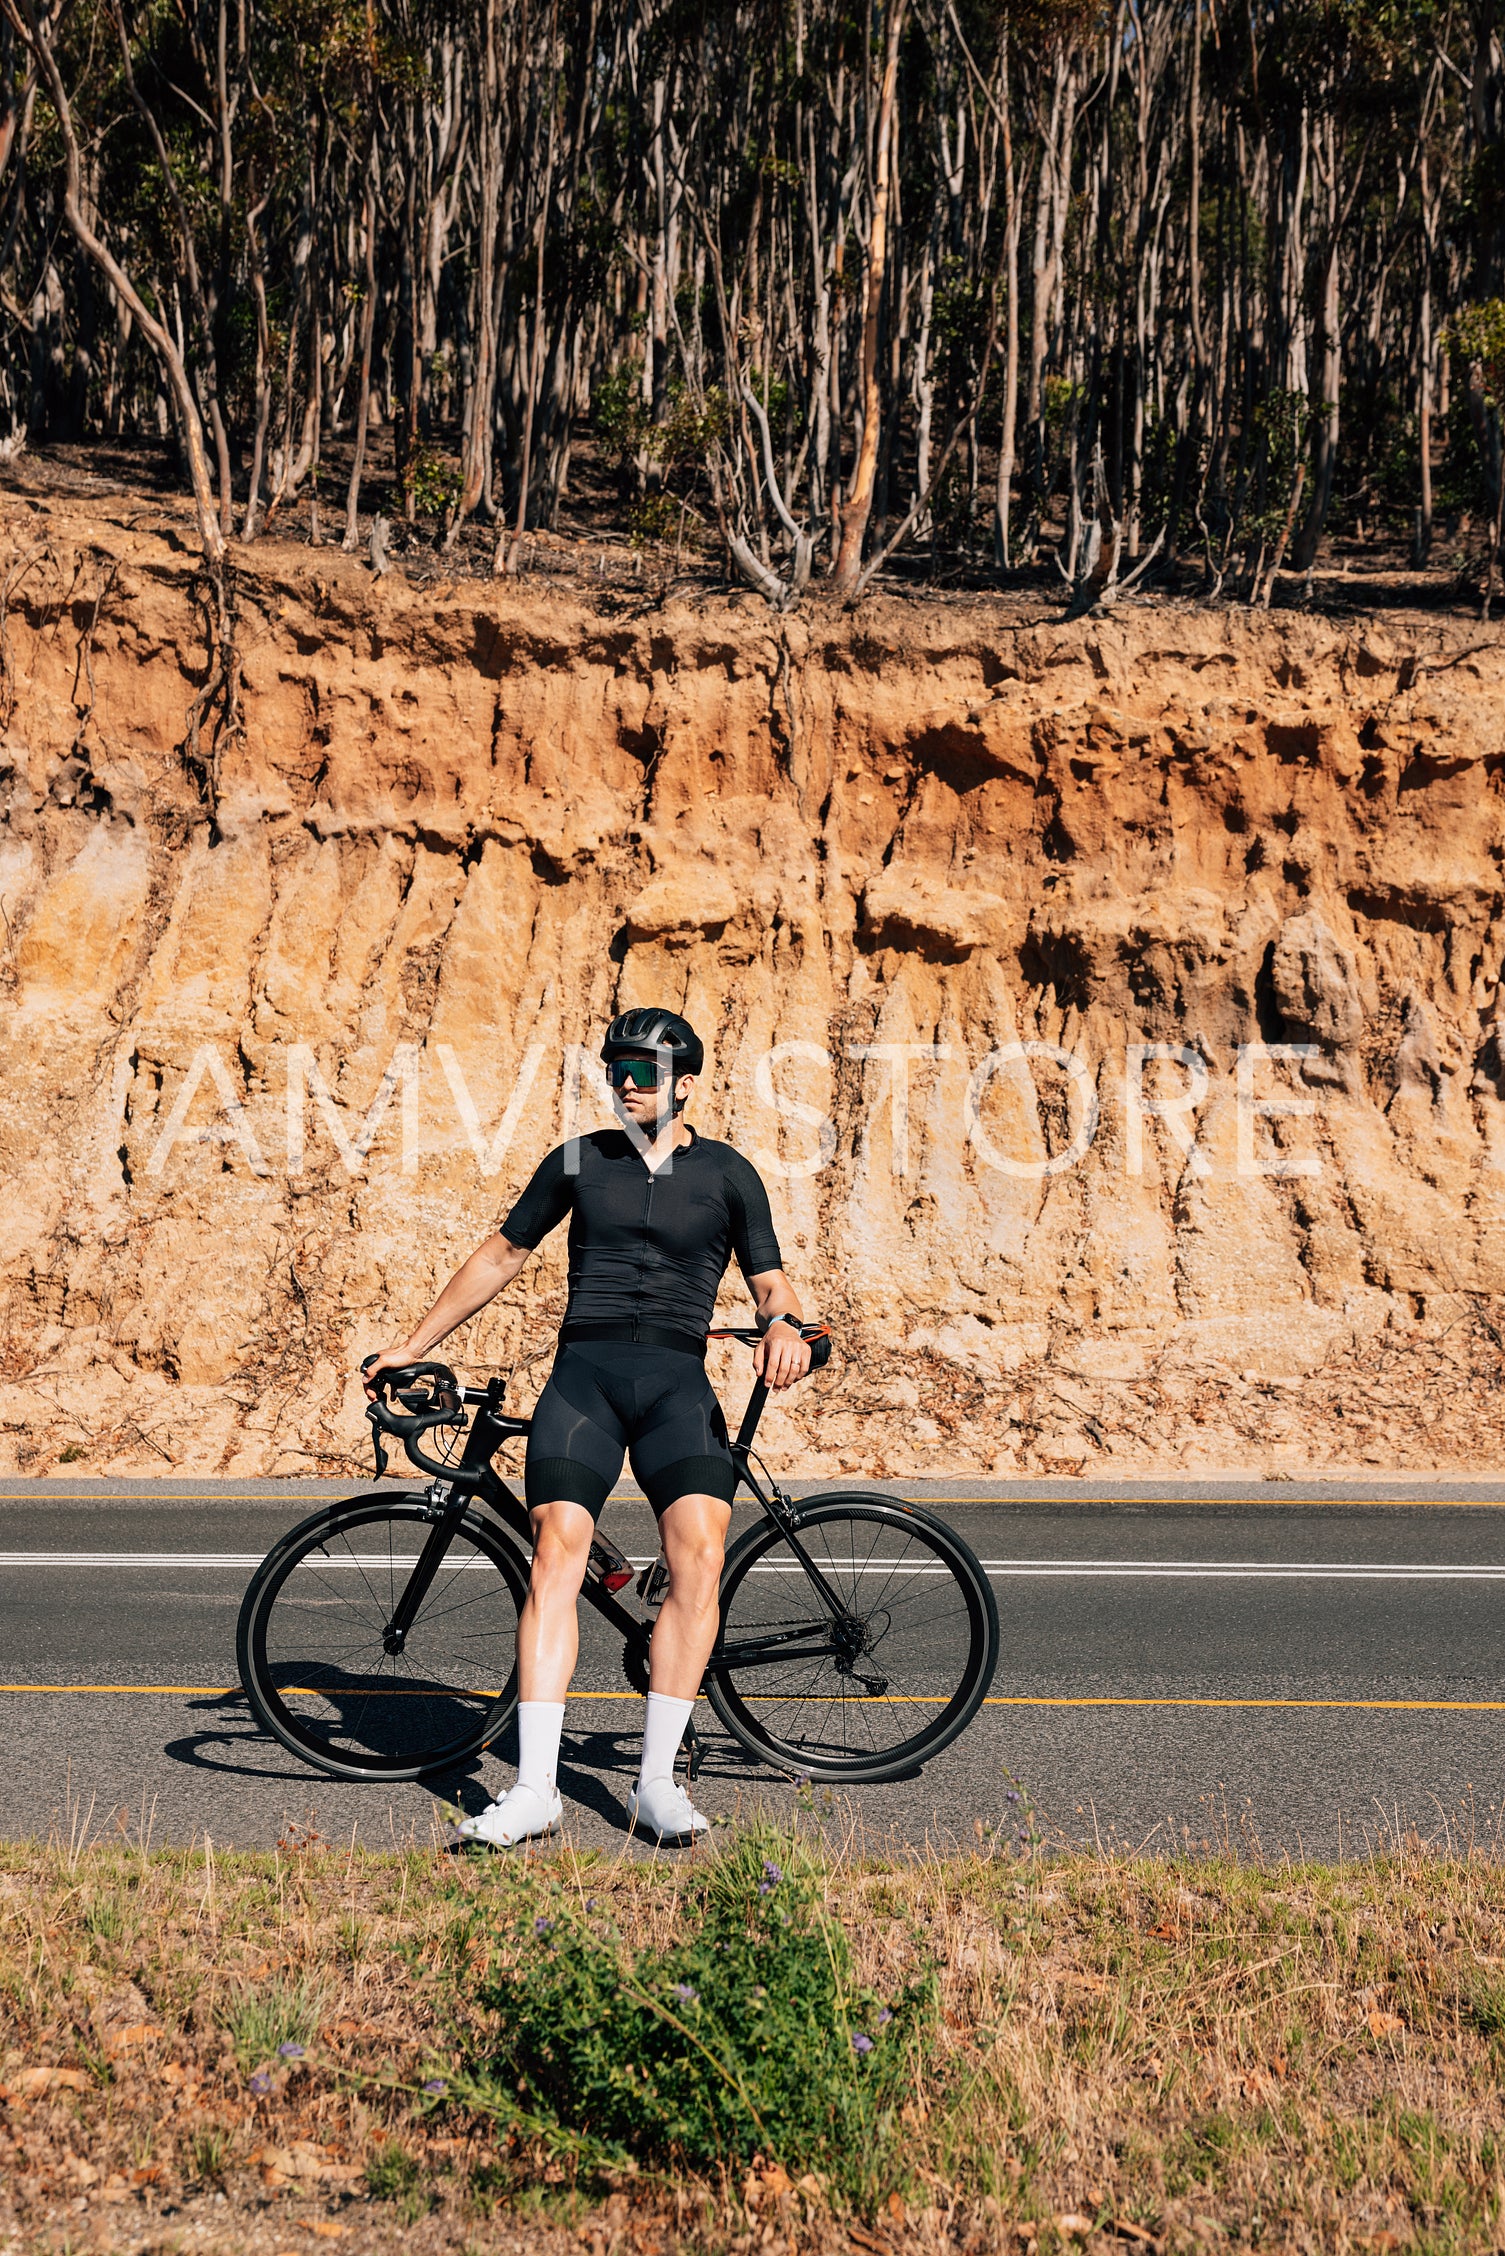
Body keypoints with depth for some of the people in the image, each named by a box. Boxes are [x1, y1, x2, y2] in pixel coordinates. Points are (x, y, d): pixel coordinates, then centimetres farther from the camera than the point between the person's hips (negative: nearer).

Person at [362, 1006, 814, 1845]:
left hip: (678, 1377, 0)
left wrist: (783, 1323, -14)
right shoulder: (578, 1161, 14)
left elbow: (770, 1278, 10)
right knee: (557, 1551, -18)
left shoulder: (727, 1172, 11)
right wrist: (414, 1345, 22)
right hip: (584, 1367, 1)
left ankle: (657, 1781, -10)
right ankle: (536, 1789, -17)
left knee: (700, 1555, -20)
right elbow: (504, 1253, 21)